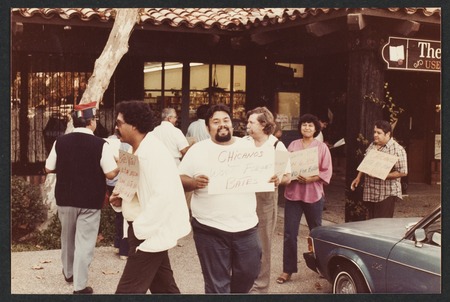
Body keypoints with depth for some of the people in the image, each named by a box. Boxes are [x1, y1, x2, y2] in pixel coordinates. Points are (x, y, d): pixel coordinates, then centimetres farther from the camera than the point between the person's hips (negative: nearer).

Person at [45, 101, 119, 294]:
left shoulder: (60, 142, -4)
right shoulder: (101, 144, -14)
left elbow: (49, 168, 4)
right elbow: (111, 174, -15)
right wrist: (119, 164, 5)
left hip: (65, 199, 4)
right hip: (90, 201, -4)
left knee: (67, 238, 23)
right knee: (84, 242, 3)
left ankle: (68, 272, 41)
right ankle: (80, 286, 5)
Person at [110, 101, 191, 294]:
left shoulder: (152, 153, -21)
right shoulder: (135, 150, 10)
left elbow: (164, 196, -29)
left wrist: (140, 229, -23)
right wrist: (119, 198, 1)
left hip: (149, 233, -10)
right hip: (145, 231, 10)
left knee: (128, 291, -5)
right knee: (164, 288, 18)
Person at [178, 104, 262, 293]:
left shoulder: (248, 147, 7)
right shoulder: (198, 150, 0)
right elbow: (179, 180, -1)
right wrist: (194, 183, -21)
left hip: (246, 226, 3)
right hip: (210, 228, -3)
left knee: (249, 273, 15)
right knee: (216, 283, 6)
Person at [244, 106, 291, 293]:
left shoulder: (277, 146, -4)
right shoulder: (243, 143, 4)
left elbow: (288, 177, -5)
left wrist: (279, 180, -25)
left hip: (265, 199, -3)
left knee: (261, 245, 6)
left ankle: (259, 287, 19)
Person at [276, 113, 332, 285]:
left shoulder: (322, 147, 1)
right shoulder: (293, 145, 8)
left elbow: (327, 172, -4)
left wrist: (310, 179, -17)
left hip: (313, 194, -1)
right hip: (293, 193, 1)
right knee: (289, 233, -1)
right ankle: (288, 270, 7)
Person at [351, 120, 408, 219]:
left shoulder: (397, 149, -11)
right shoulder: (372, 145, 11)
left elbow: (403, 172, -15)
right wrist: (358, 177, 13)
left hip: (386, 195, -7)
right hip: (370, 193, 7)